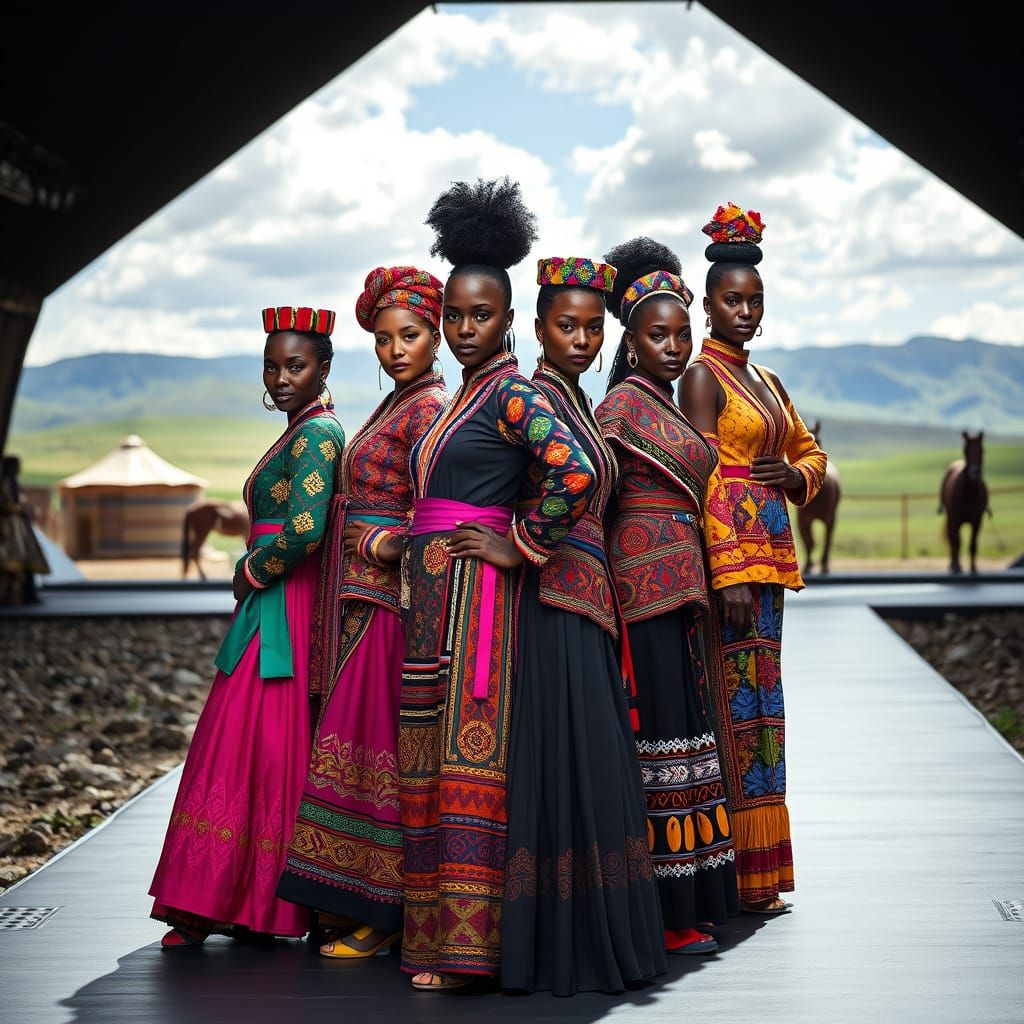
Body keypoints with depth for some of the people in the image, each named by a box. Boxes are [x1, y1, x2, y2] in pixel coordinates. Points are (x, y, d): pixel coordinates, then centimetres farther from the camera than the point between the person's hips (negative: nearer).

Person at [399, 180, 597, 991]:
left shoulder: (513, 392, -9)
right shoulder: (465, 395, 18)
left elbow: (577, 472, -23)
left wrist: (521, 545, -15)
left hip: (474, 591, -9)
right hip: (434, 596, 9)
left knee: (470, 757, -10)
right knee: (432, 762, 8)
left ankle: (469, 943, -9)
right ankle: (435, 934, 13)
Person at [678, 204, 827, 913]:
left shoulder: (765, 381, 18)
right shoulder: (703, 376, -5)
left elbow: (812, 453, 26)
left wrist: (792, 473, 0)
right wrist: (730, 575, -20)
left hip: (769, 552, 8)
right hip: (728, 549, -8)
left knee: (760, 701, 10)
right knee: (735, 700, -9)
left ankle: (758, 874, 16)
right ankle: (734, 879, -4)